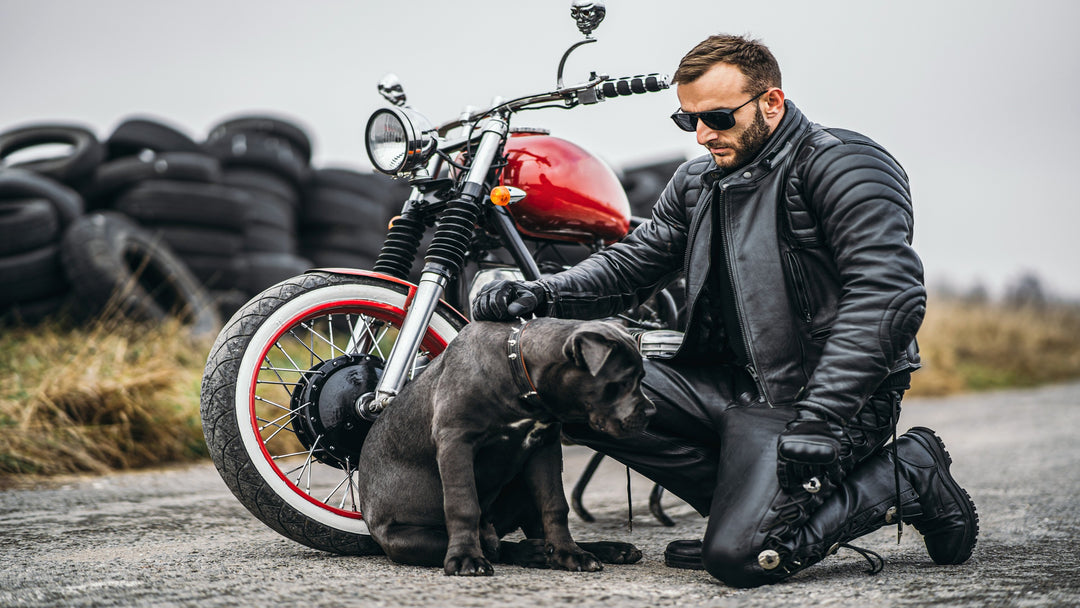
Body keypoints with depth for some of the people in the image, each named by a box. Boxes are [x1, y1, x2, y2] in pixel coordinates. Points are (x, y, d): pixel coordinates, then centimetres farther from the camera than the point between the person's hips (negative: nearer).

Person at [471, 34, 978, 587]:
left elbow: (889, 293, -22)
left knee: (741, 555, -26)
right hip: (729, 384, 8)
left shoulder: (843, 163, -11)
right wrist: (543, 295, -8)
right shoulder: (698, 182, 15)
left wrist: (820, 420, -29)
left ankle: (909, 476, -2)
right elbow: (632, 262, 14)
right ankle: (744, 503, -2)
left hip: (810, 391, -8)